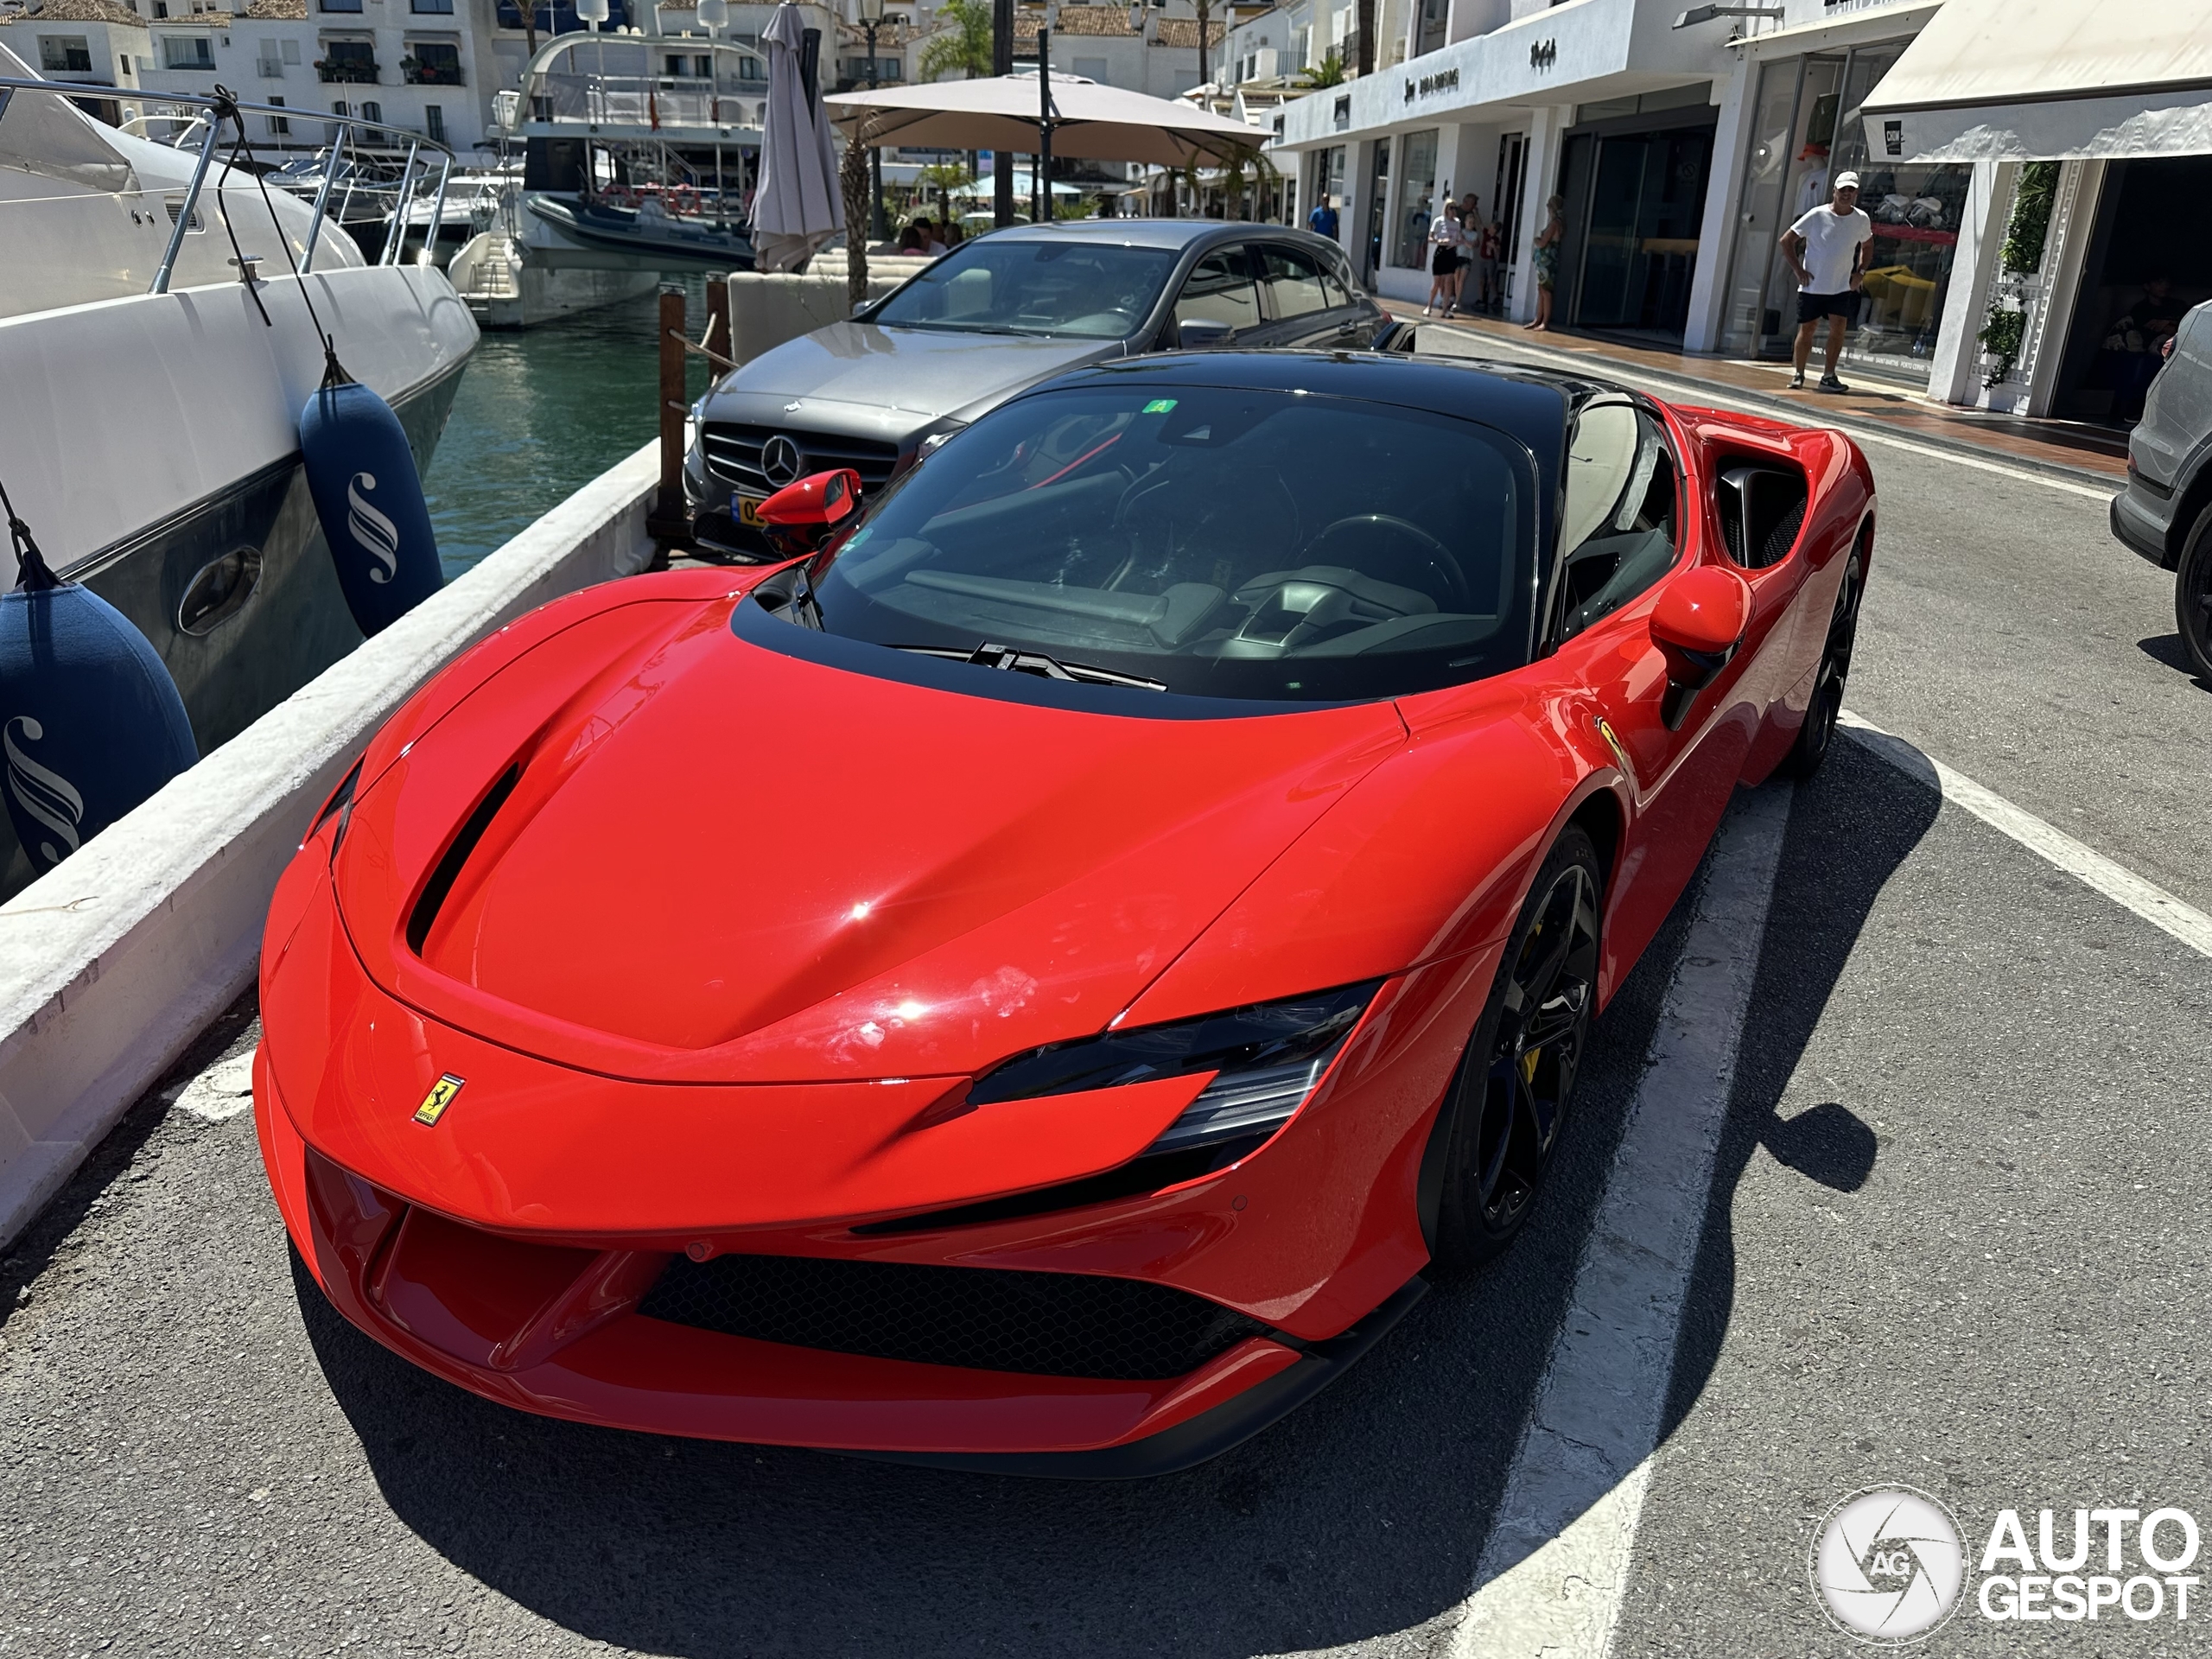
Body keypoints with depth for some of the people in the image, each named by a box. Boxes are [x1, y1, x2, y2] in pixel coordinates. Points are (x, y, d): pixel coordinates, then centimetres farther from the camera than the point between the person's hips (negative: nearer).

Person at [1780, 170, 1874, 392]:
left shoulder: (1861, 220, 5)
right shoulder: (1817, 216, -6)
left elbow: (1866, 244, 24)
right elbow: (1786, 240, -3)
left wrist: (1860, 271, 9)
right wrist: (1798, 270, -9)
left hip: (1842, 288, 2)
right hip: (1812, 286, -2)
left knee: (1838, 328, -10)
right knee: (1806, 330, 3)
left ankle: (1829, 376, -5)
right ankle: (1798, 374, 16)